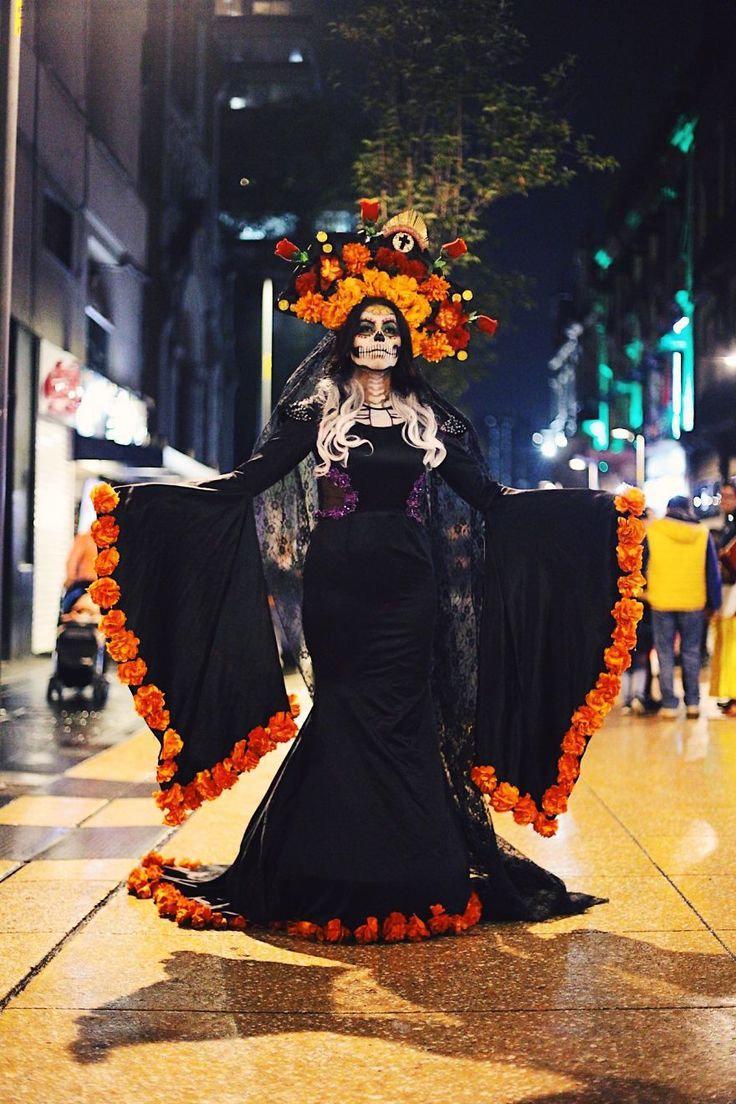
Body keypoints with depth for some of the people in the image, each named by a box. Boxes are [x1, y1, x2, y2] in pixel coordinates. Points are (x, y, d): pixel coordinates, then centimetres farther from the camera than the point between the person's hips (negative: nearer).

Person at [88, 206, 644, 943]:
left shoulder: (429, 418, 9)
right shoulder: (317, 411, 4)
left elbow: (486, 497, 9)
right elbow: (250, 481, -1)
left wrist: (597, 509, 6)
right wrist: (148, 497, -11)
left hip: (405, 584, 1)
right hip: (337, 580, -1)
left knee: (403, 714, -1)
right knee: (344, 711, 1)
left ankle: (411, 876, 9)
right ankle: (335, 878, 11)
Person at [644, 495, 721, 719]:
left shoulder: (652, 531, -3)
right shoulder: (702, 533, 2)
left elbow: (640, 566, 3)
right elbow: (712, 572, 4)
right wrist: (715, 604, 10)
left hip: (661, 602, -1)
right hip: (694, 602, 1)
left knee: (665, 654, 5)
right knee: (691, 653, 11)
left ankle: (669, 704, 3)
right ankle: (693, 703, 12)